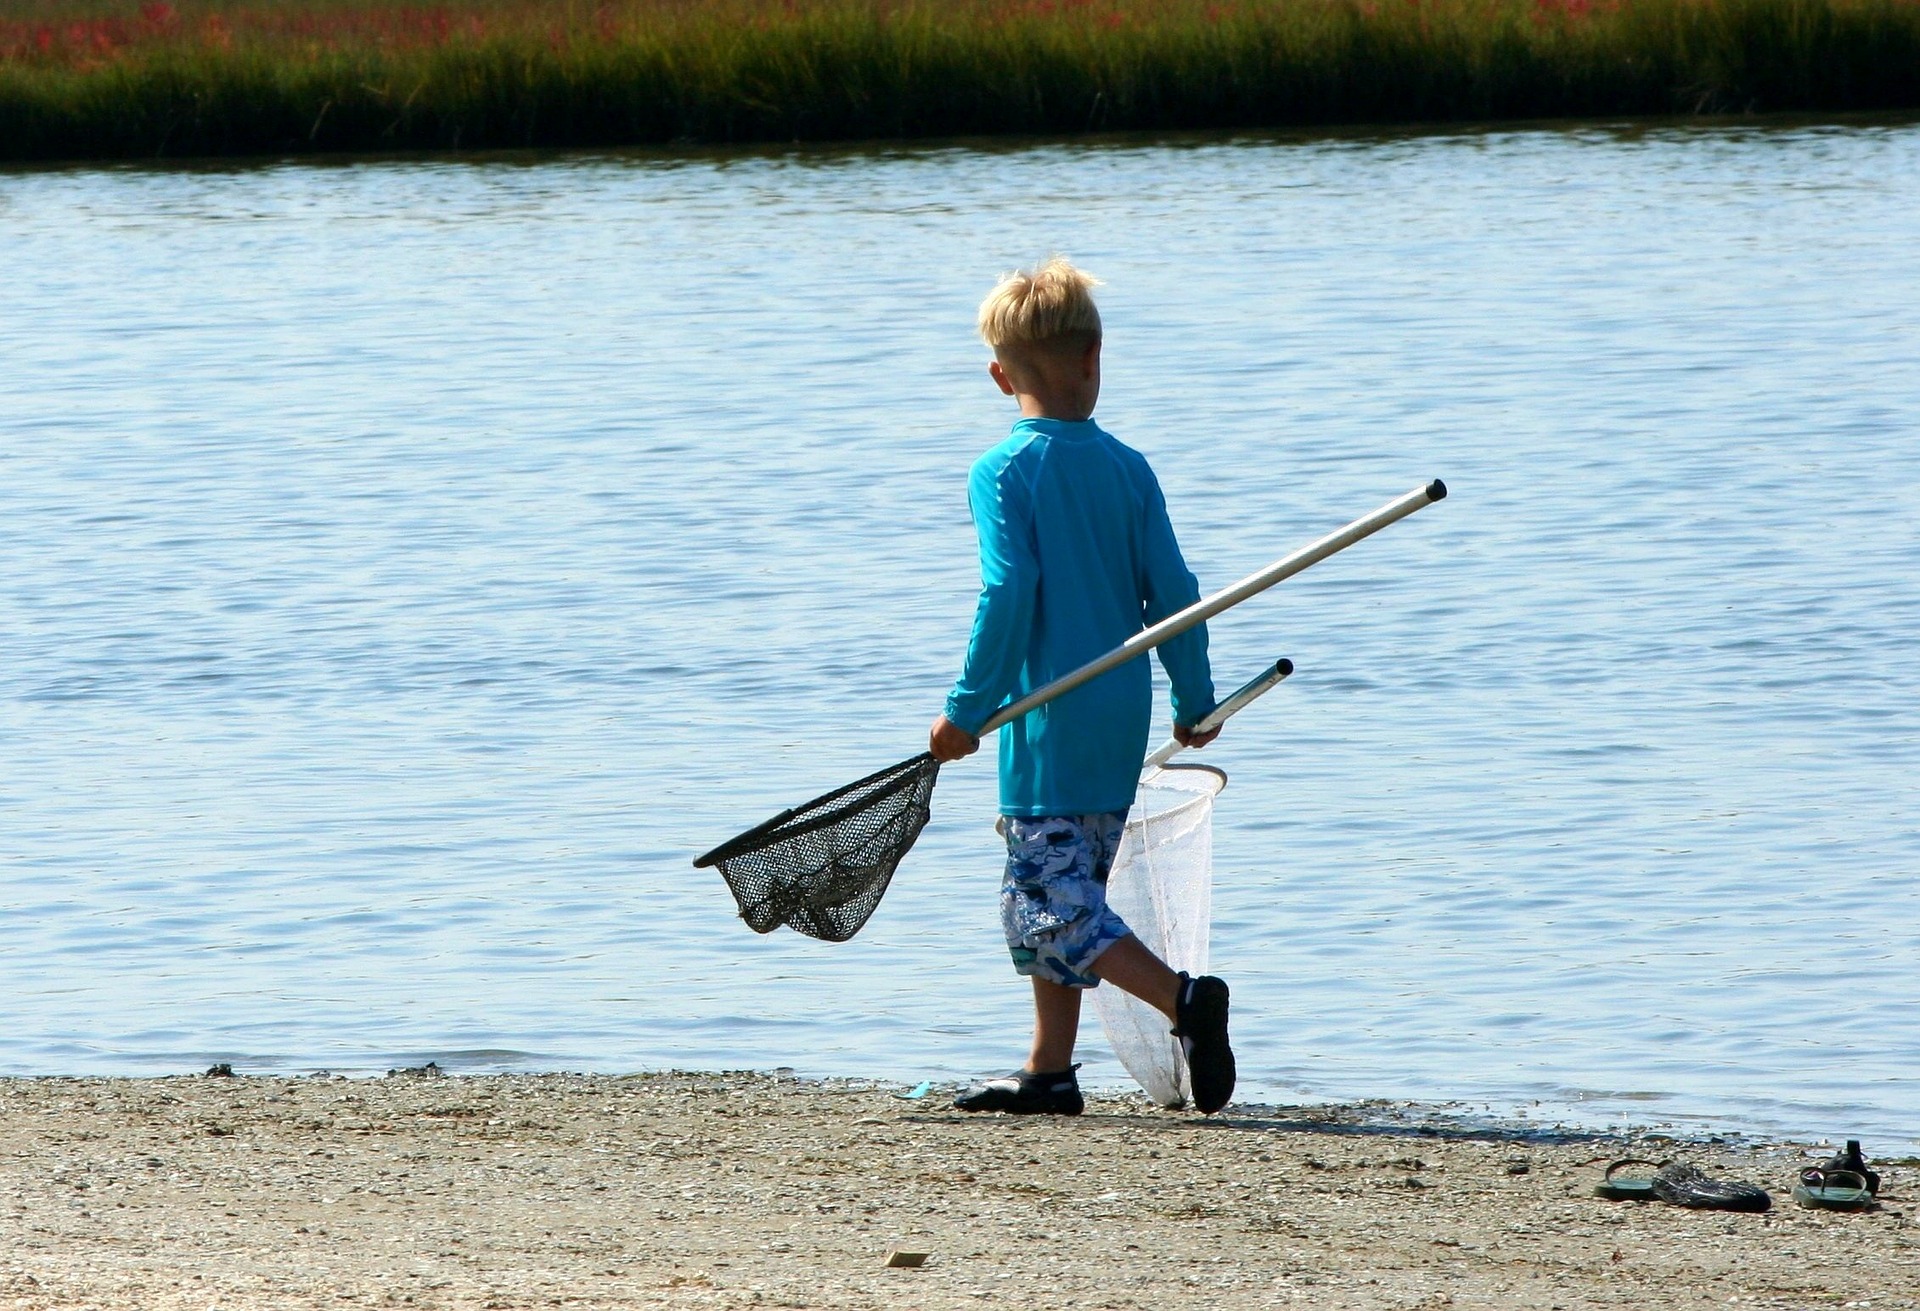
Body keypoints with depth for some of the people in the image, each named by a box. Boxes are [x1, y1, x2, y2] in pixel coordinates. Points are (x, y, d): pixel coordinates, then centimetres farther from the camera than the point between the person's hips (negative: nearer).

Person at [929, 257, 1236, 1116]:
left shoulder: (1001, 473, -10)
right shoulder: (1128, 469, 5)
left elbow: (1008, 596, -17)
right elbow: (1172, 591, 4)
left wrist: (968, 710, -12)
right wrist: (1195, 700, 15)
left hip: (1048, 718, -7)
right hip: (1123, 717, 7)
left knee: (1054, 911, -6)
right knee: (1057, 895, 17)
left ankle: (1184, 999, -23)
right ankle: (1049, 1072, 18)